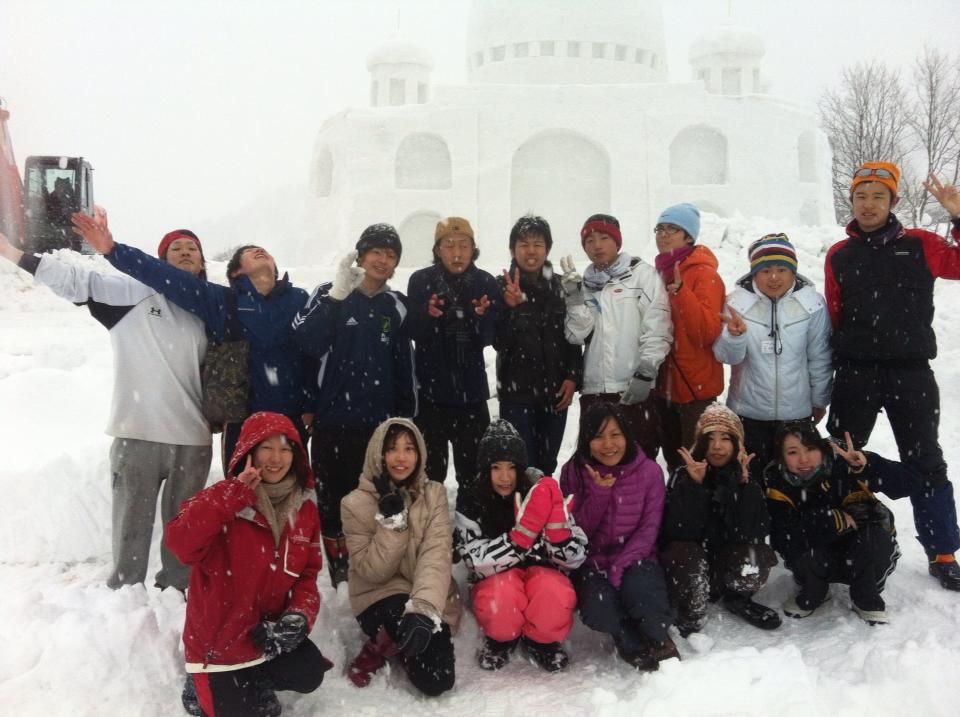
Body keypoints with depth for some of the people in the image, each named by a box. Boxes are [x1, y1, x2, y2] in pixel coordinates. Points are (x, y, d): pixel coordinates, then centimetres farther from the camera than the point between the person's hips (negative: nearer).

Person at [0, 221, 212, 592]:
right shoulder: (136, 292, 2)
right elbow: (78, 280, -5)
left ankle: (176, 591, 28)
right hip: (138, 433, -2)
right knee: (132, 523, 4)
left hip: (193, 438, 3)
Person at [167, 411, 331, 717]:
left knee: (309, 675, -9)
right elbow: (179, 543, -38)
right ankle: (206, 685, 24)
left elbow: (308, 572, 6)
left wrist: (300, 614, -13)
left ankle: (253, 682, 17)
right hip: (219, 635, -5)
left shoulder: (304, 508, -1)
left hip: (268, 630, 5)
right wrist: (236, 492, -38)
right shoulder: (223, 501, -19)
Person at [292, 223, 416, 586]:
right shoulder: (329, 294, 2)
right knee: (333, 501, 5)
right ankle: (342, 578, 19)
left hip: (380, 424, 2)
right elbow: (307, 343, -15)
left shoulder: (397, 306, 10)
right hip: (333, 420, -2)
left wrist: (407, 417, 13)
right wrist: (337, 296, -22)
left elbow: (405, 367, 15)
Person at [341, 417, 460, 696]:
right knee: (399, 610, -37)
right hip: (380, 598, -2)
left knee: (437, 681, -16)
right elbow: (372, 571, -14)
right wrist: (392, 520, -26)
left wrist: (424, 608, -34)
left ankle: (388, 643, 13)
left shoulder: (434, 494, -4)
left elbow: (437, 556, -17)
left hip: (431, 601, 3)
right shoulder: (357, 503, -9)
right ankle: (380, 647, -2)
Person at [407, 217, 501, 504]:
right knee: (430, 468, -1)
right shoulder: (421, 281, -2)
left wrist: (482, 316, -24)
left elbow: (489, 338, -4)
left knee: (473, 468, 3)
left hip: (471, 390, 1)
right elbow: (414, 332, -8)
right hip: (431, 388, -1)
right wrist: (428, 314, -27)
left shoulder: (486, 283, 1)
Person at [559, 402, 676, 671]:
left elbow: (648, 529, -6)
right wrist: (598, 491, -22)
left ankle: (658, 643, -8)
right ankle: (639, 646, -5)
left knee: (638, 587, -34)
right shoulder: (573, 472, -5)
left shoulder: (649, 471, -5)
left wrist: (621, 565, -20)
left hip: (635, 559, 0)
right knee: (598, 607, -30)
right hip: (592, 561, 0)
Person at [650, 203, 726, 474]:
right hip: (664, 384, 7)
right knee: (673, 461, 17)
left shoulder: (704, 274, -10)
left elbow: (708, 332, -21)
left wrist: (681, 292, -31)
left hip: (696, 385, -7)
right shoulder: (658, 273, 10)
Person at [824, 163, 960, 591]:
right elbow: (833, 320, 10)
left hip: (911, 374, -1)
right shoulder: (839, 256, 7)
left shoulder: (919, 246, 3)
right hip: (855, 375, 1)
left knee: (926, 463, 10)